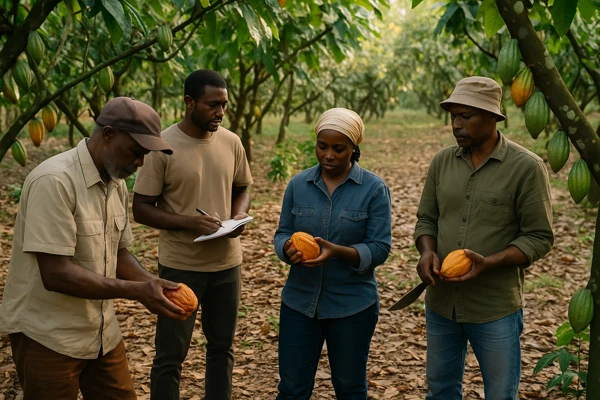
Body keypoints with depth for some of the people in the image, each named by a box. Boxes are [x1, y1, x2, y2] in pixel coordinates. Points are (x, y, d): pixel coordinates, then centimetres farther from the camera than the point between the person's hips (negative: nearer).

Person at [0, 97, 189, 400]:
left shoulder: (117, 184, 4)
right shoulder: (55, 181, -22)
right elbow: (56, 274, -26)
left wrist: (154, 286, -6)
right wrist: (138, 291, -25)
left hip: (102, 332, 8)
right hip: (48, 336, -7)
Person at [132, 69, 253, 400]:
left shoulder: (231, 142, 1)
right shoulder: (163, 146, -13)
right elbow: (141, 209, -10)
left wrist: (240, 215, -7)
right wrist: (188, 222, -23)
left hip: (226, 263, 5)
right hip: (179, 266, -4)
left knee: (222, 347, 17)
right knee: (170, 355, 5)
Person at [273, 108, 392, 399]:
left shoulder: (374, 188, -8)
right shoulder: (298, 184, 1)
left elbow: (379, 249, -12)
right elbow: (282, 234, 3)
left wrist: (337, 251, -29)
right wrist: (289, 248, -20)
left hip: (352, 305, -2)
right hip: (299, 300, 2)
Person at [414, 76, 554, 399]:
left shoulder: (526, 167, -11)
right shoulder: (442, 161, 3)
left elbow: (539, 237, -10)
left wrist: (488, 262, -24)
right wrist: (427, 251, -12)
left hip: (495, 309, -4)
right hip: (441, 302, 4)